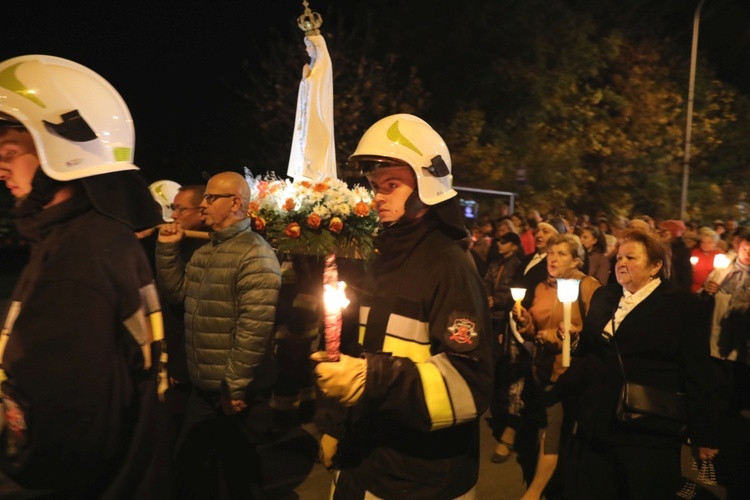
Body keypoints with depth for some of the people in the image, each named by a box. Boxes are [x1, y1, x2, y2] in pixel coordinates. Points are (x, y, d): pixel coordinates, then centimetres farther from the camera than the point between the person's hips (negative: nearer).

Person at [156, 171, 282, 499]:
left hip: (237, 393, -8)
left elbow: (255, 326, -23)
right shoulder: (204, 251, 12)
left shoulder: (255, 254, -17)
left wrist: (235, 387, -21)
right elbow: (176, 292, 15)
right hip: (202, 388, 8)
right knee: (186, 467, 20)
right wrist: (167, 249, 5)